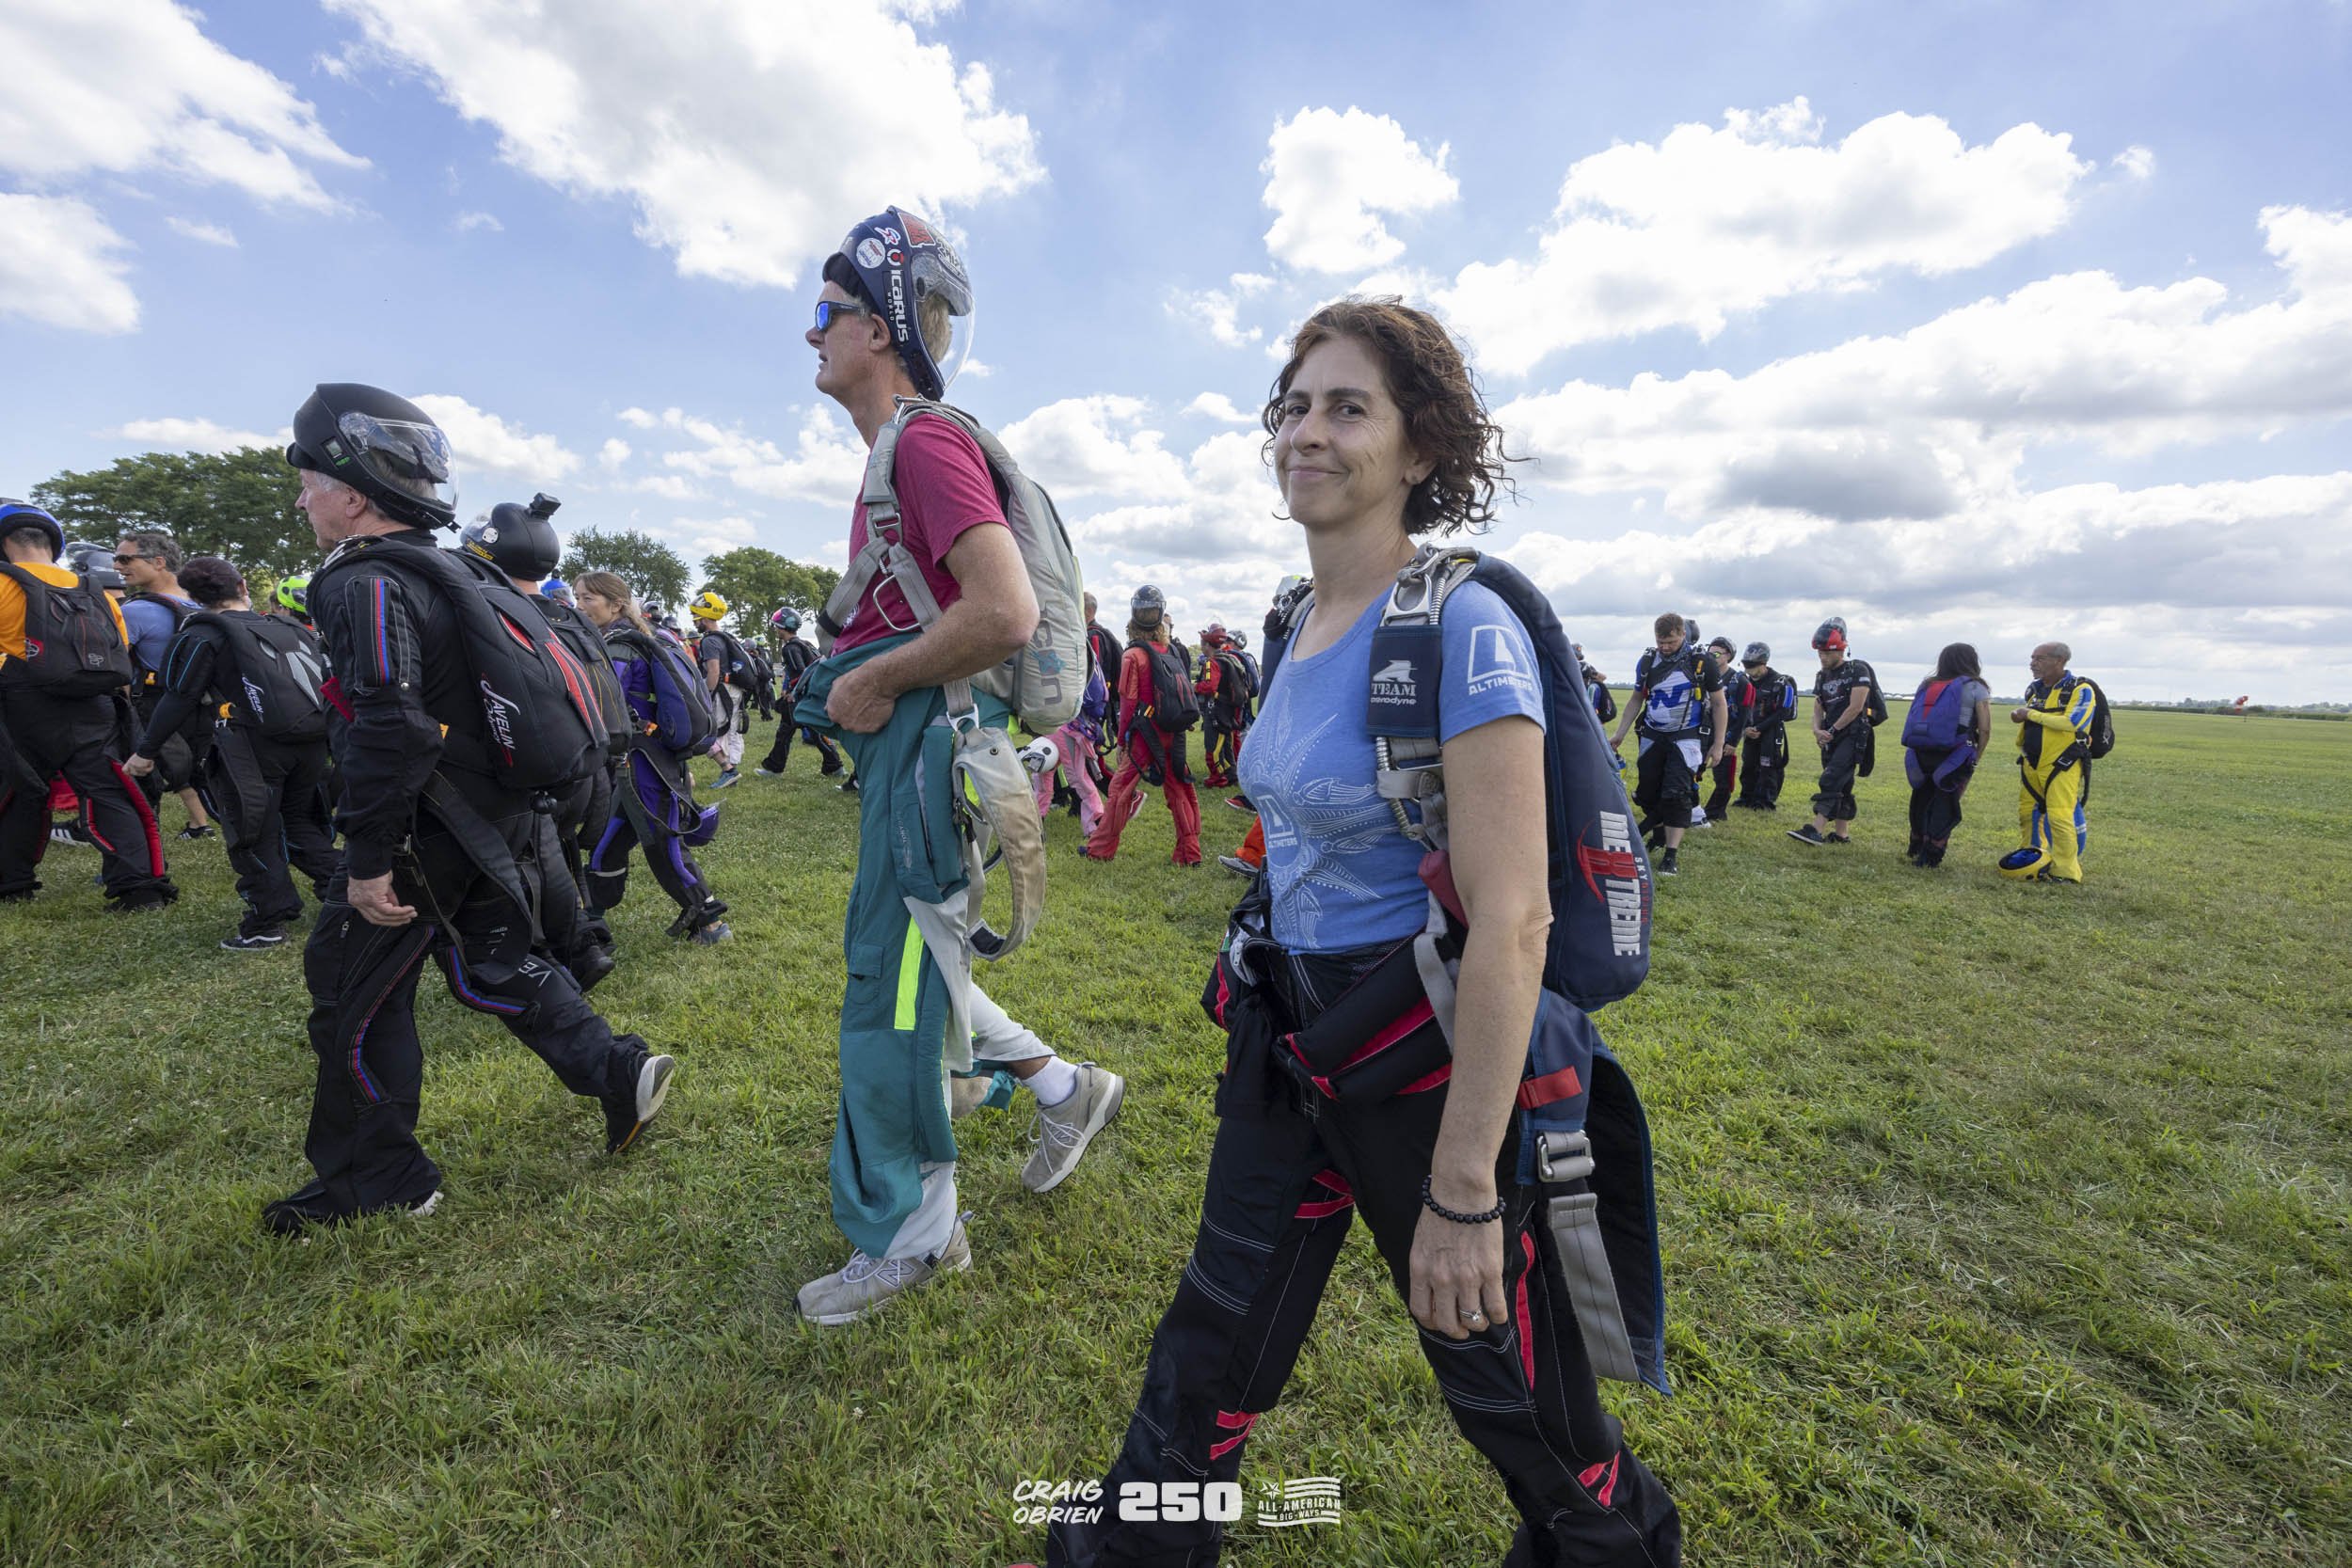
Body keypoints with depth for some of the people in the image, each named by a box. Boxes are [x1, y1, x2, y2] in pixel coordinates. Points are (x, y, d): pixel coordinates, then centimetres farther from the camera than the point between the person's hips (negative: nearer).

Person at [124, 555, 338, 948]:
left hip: (253, 749, -5)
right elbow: (330, 681, 14)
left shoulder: (204, 635, -1)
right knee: (299, 821, 20)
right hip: (311, 743, 5)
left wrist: (146, 751, 5)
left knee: (254, 835, 4)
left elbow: (178, 699, -3)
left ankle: (268, 922, 5)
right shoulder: (293, 630, 13)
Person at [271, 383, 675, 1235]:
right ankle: (621, 1071, 16)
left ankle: (376, 1181, 21)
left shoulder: (367, 583, -17)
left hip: (426, 838, -9)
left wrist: (367, 861, -22)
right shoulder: (449, 572, 14)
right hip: (494, 822, 9)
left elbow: (389, 731, -27)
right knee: (495, 968, 19)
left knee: (354, 1002, 7)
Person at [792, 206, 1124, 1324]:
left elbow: (1005, 614, -27)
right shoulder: (897, 451, 19)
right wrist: (867, 682, 15)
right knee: (899, 968, 20)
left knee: (890, 994, 1)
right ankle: (1066, 1090, 32)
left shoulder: (926, 442, -13)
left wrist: (876, 679, -16)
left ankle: (911, 1236, 21)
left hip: (930, 750, -10)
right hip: (902, 745, 10)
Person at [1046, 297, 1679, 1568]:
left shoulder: (1461, 627, -19)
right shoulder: (1300, 629, 5)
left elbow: (1510, 921, -23)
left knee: (1495, 1364, 19)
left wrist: (1463, 1191, -21)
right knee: (1212, 1344, 21)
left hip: (1423, 1051, -6)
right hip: (1286, 1033, 7)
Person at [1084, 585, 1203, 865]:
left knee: (1121, 789, 5)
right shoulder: (1174, 651, 4)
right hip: (1174, 736, 5)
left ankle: (1100, 849, 13)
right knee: (1179, 791, 11)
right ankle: (1190, 853, 14)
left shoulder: (1133, 655, -10)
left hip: (1145, 736, -5)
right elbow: (1183, 692, 9)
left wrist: (1121, 739, 0)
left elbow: (1128, 703, -9)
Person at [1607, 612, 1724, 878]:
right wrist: (1619, 734, 8)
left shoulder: (1702, 660, -6)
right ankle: (1658, 832, 34)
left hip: (1687, 737, -4)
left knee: (1677, 794, -13)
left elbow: (1718, 703, 0)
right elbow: (1636, 700, 14)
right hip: (1653, 736, 4)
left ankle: (1672, 855, -7)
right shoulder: (1647, 662, 3)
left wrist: (1718, 744, -2)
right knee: (1646, 793, 7)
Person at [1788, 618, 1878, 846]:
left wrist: (1832, 730, -10)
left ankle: (1817, 829, -24)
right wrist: (1817, 730, -6)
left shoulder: (1858, 670, -8)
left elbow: (1855, 707, -14)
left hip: (1854, 735, -7)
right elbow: (1818, 708, 13)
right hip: (1831, 739, 7)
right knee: (1841, 785, 10)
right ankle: (1842, 833, 16)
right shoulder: (1822, 676, 14)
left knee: (1831, 780, -18)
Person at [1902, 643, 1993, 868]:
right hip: (1954, 757, -4)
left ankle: (1915, 851, 29)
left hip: (1920, 754, 4)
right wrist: (1976, 758, 5)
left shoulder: (1927, 685, 13)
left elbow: (1912, 721, 9)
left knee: (1922, 800, 17)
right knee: (1945, 806, 4)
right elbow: (1985, 729, -5)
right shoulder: (1975, 687, 0)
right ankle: (1930, 858, 5)